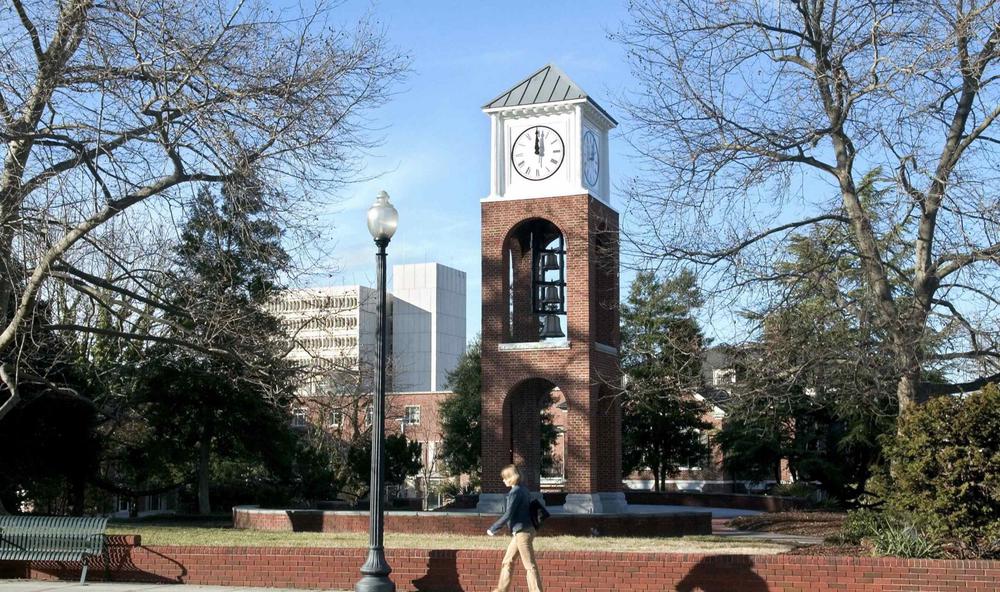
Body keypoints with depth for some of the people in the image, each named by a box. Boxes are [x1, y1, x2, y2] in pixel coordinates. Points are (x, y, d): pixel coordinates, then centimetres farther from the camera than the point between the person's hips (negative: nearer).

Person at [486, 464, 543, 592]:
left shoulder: (515, 492, -15)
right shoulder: (524, 491, 12)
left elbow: (508, 514, -19)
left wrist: (493, 529, -11)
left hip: (522, 532, -10)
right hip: (521, 532, 10)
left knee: (530, 566, -5)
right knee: (507, 562, 16)